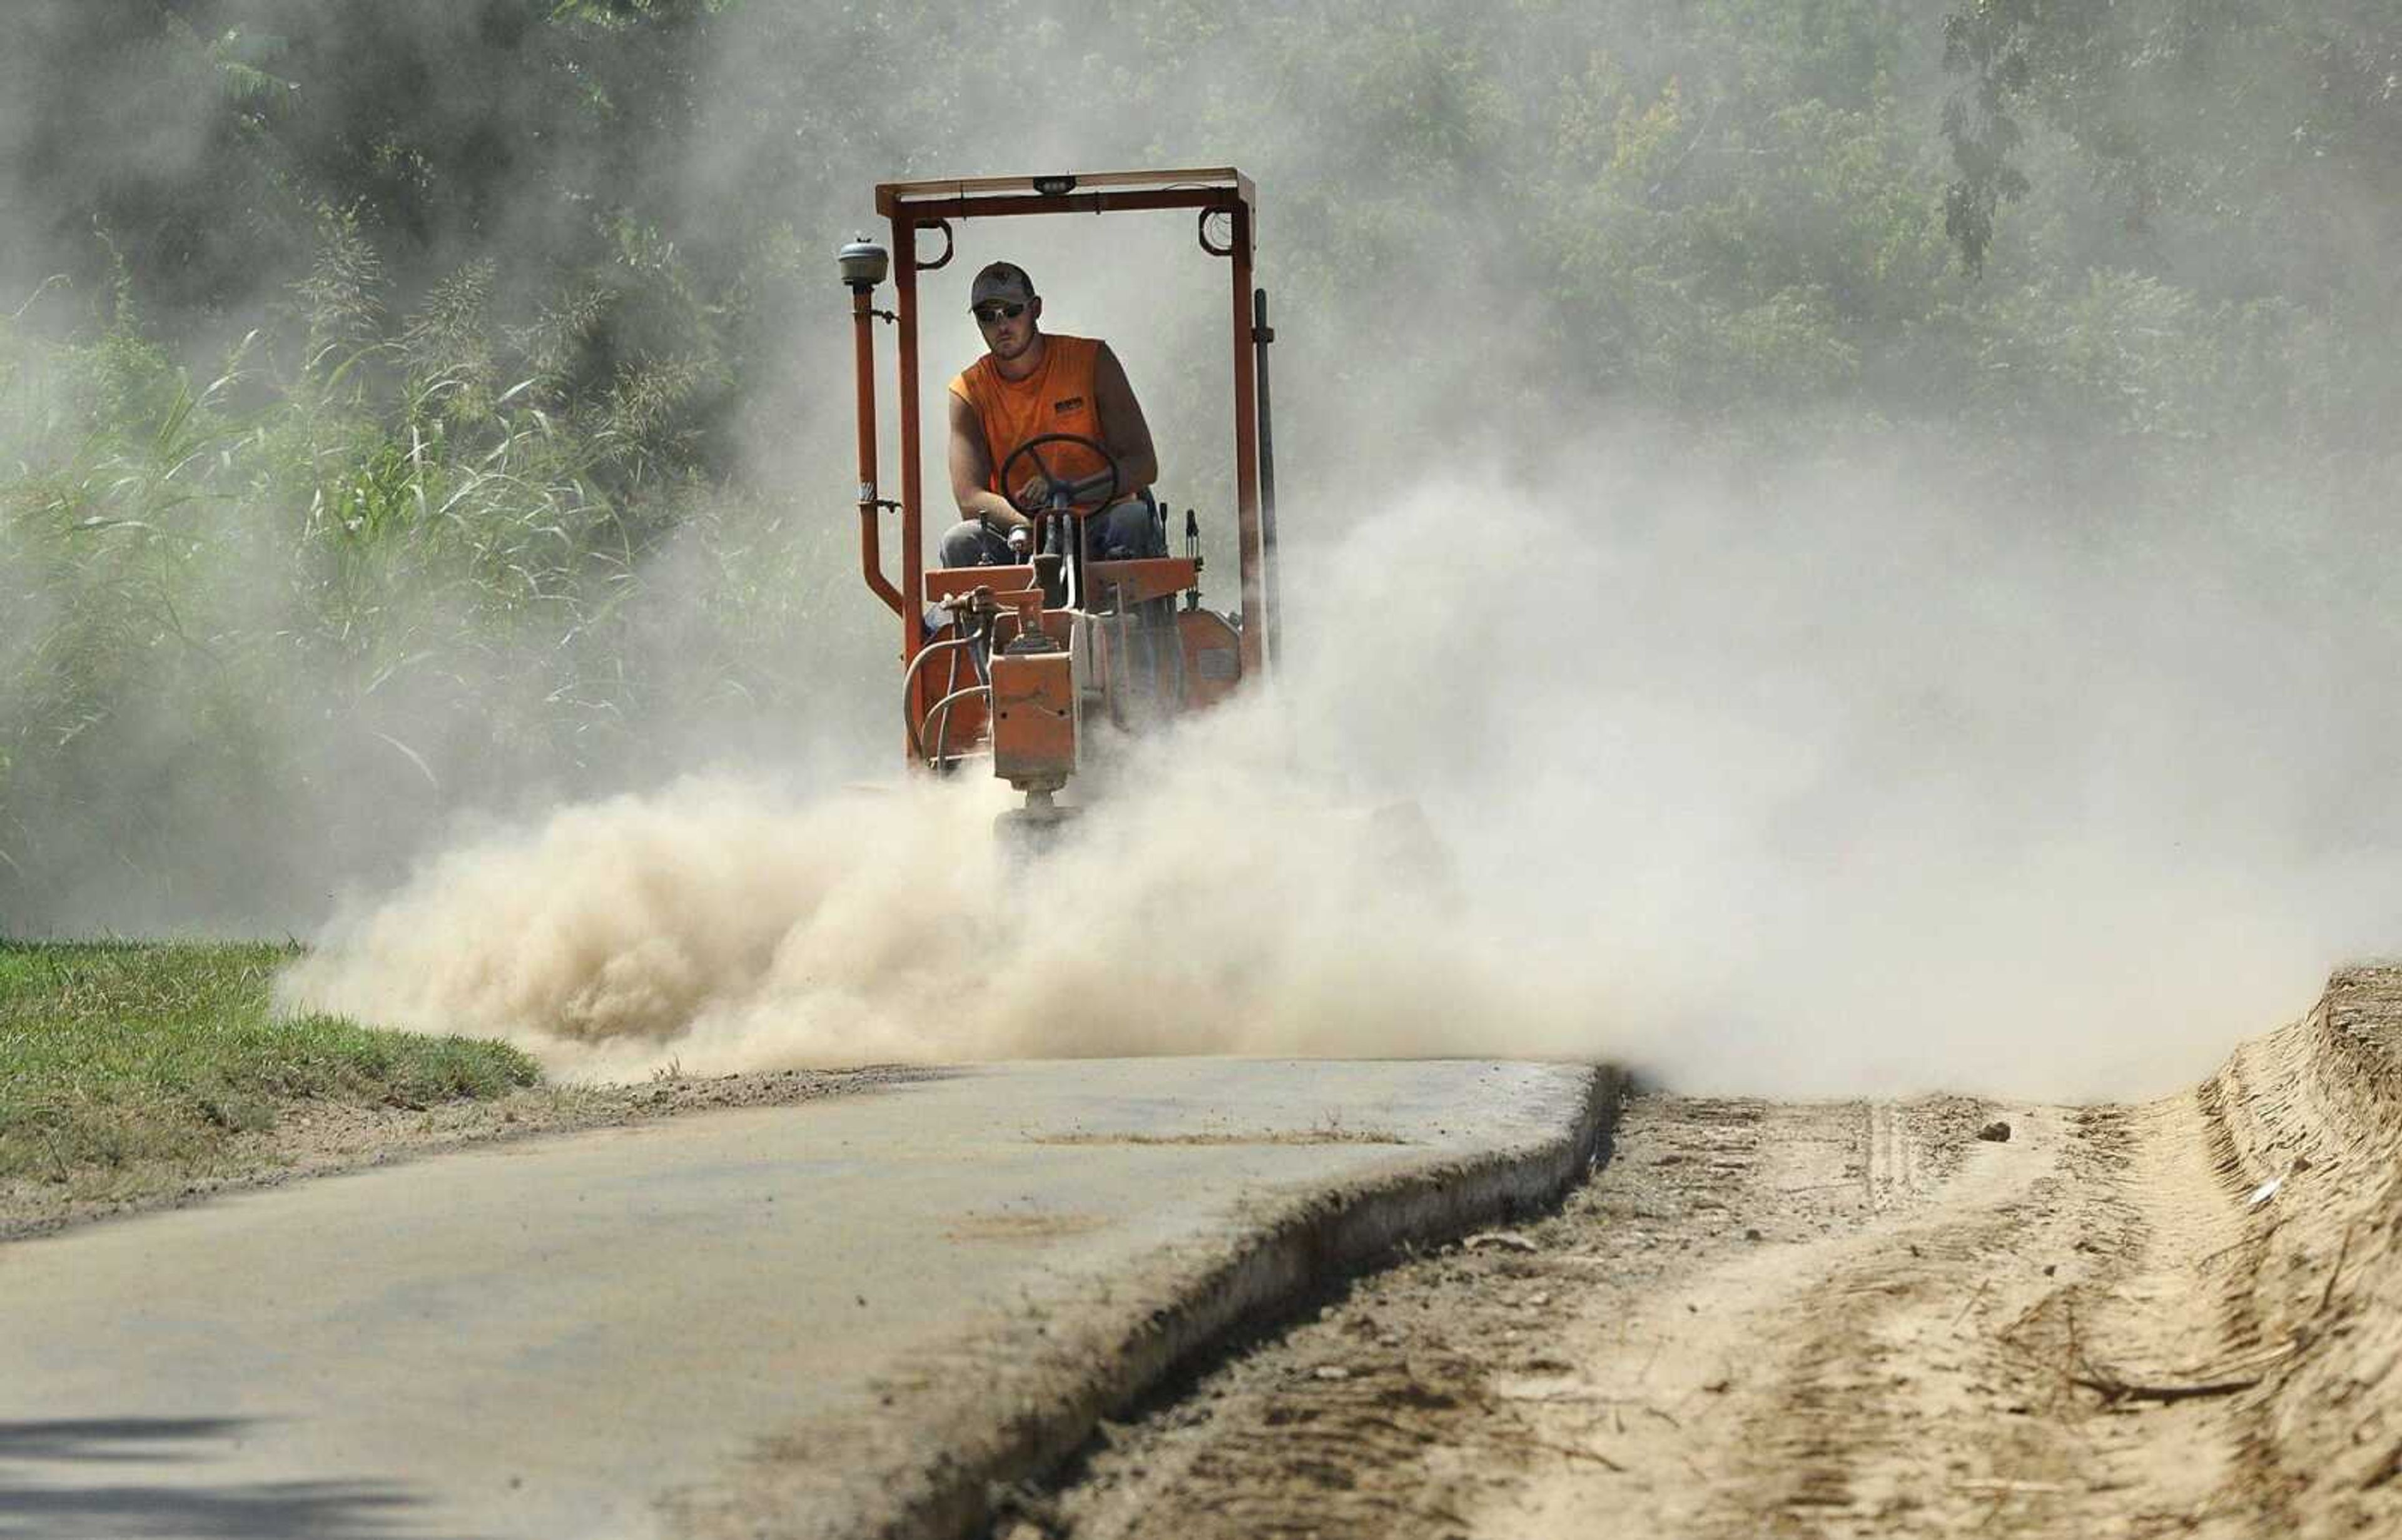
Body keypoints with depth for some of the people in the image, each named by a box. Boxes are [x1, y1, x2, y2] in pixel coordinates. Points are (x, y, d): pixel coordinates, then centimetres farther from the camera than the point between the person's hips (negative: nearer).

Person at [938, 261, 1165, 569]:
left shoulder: (1091, 361, -1)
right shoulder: (969, 391, 0)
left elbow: (1144, 466, -7)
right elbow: (970, 499, -11)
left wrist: (1067, 486, -26)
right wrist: (1030, 529, -32)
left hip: (1098, 523, -1)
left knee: (1134, 520, -34)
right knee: (959, 542, -29)